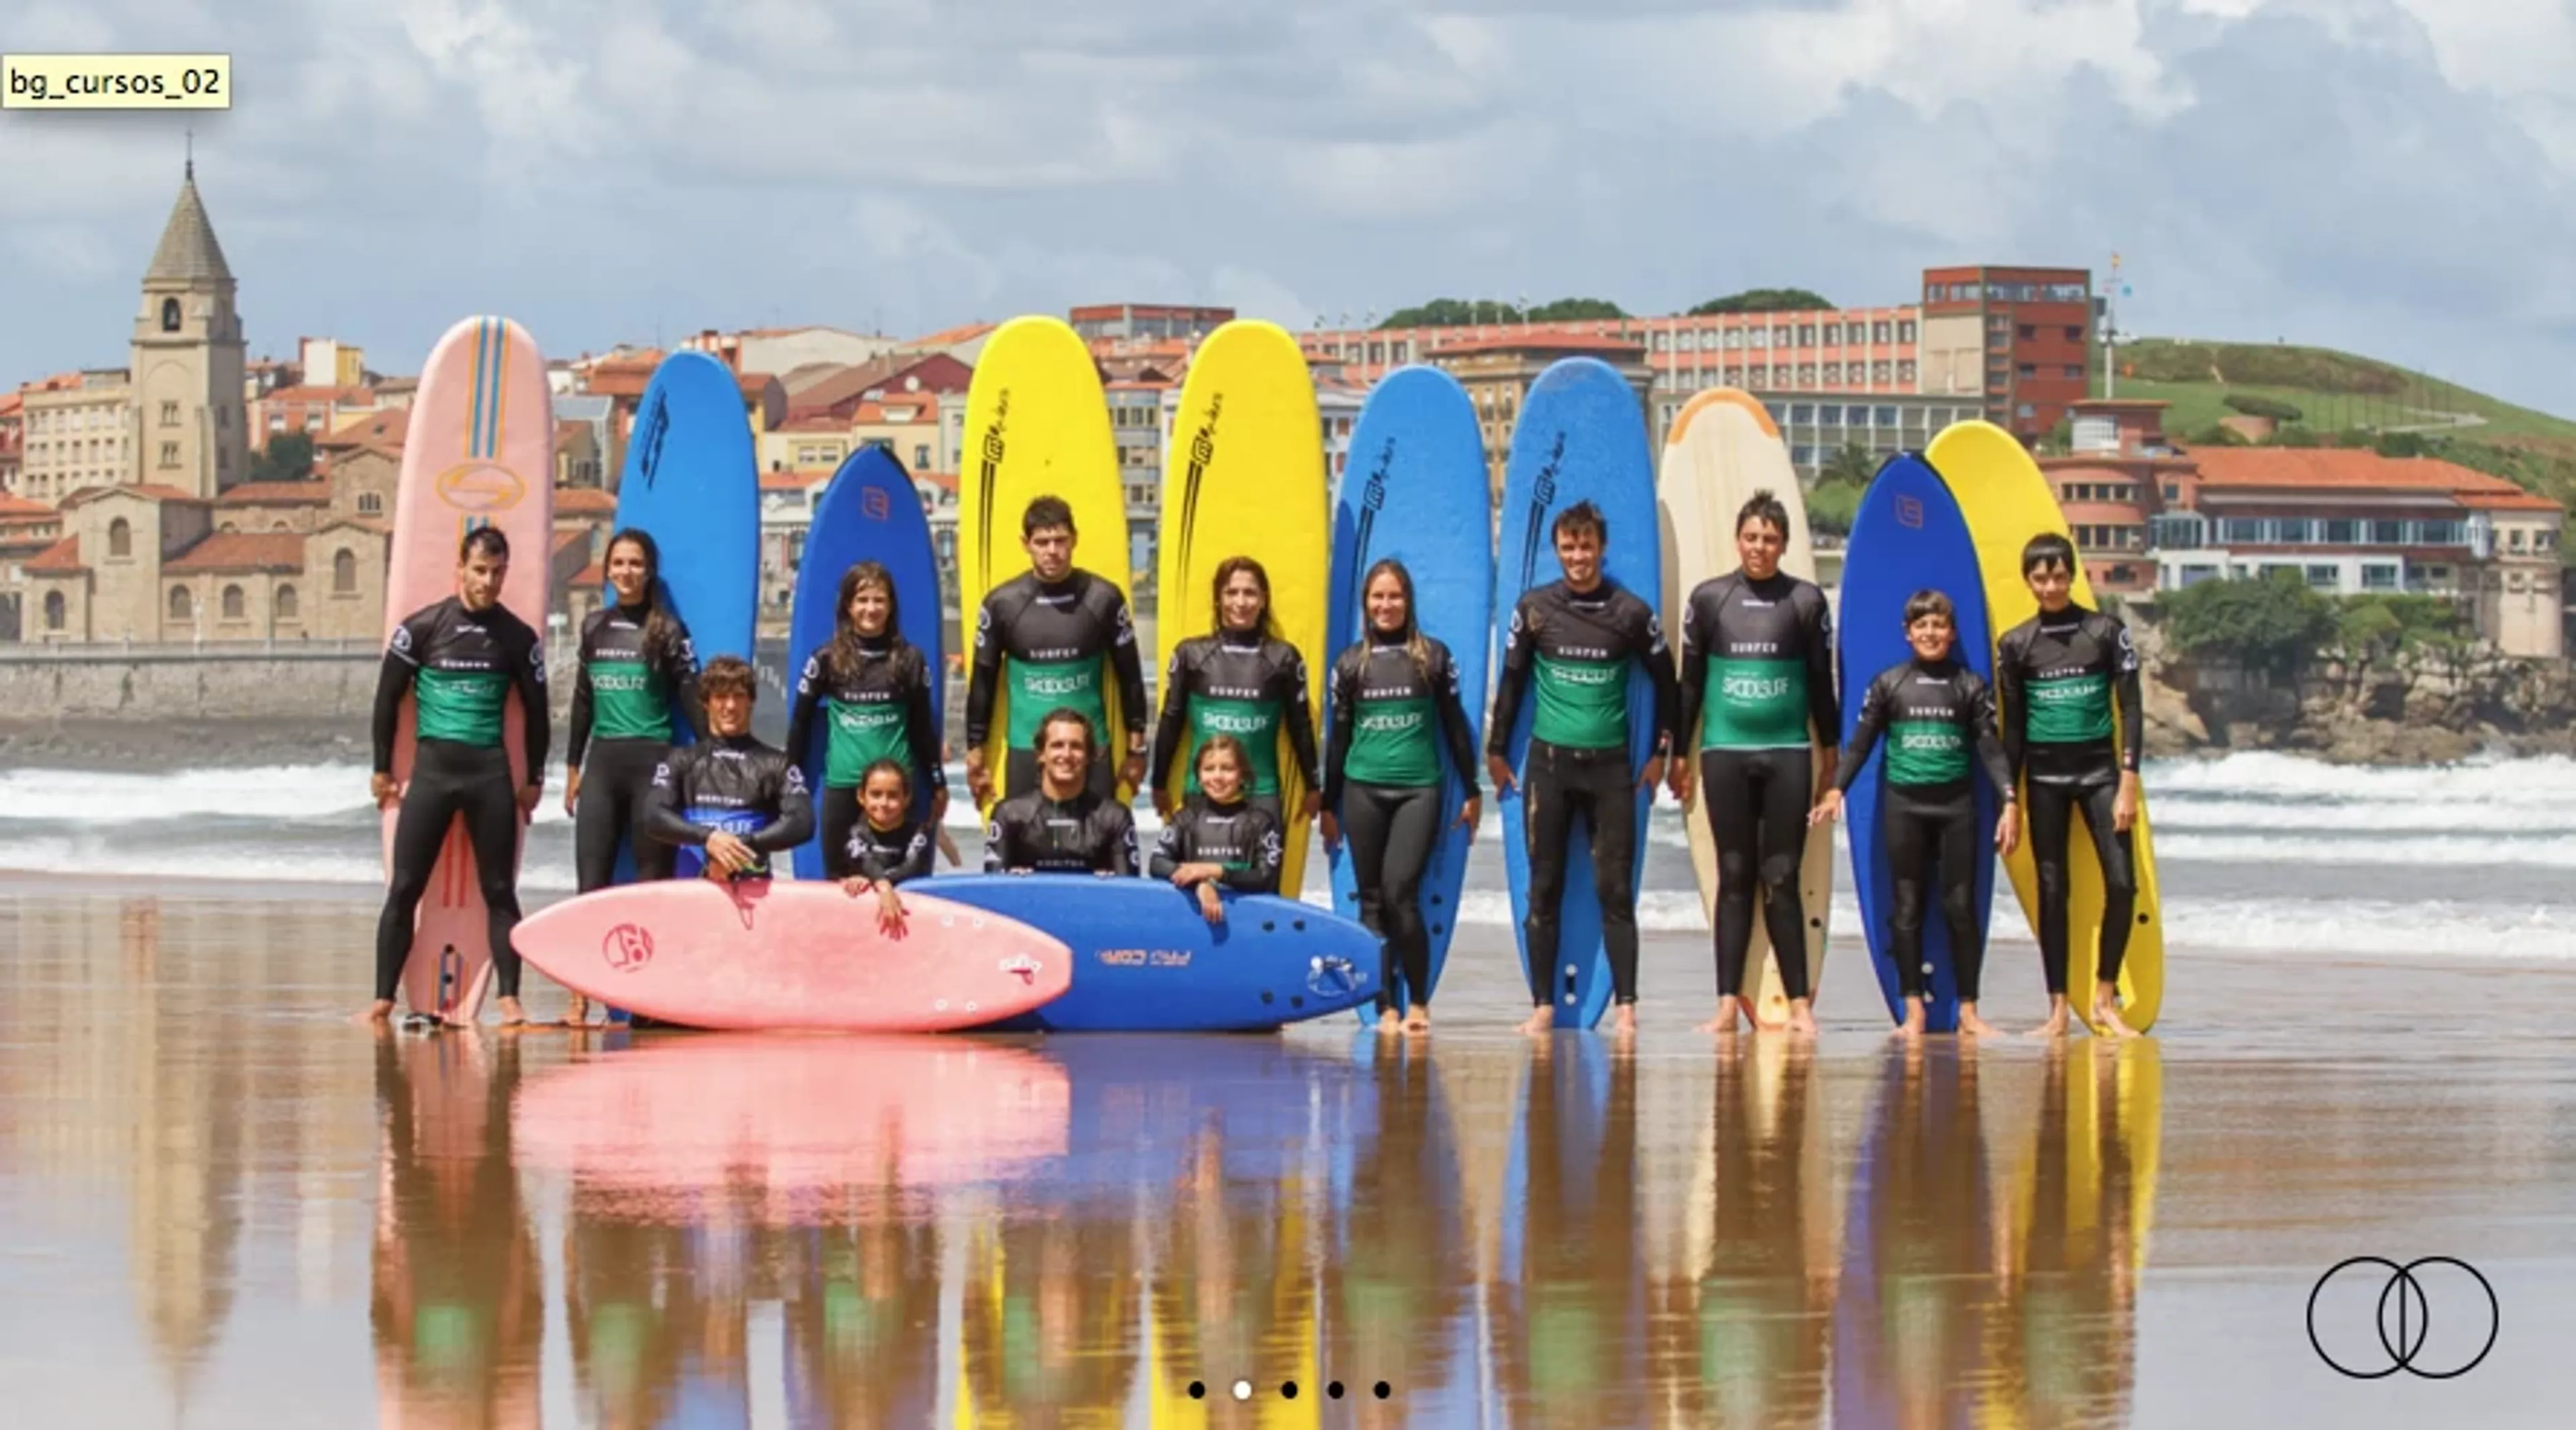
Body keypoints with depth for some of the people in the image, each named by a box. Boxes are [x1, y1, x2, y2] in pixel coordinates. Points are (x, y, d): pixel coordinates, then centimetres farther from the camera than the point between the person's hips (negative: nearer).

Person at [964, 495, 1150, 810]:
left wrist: (1136, 748, 5)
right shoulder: (1002, 603, -1)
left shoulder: (1103, 598, -2)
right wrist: (975, 754, 6)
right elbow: (983, 681, 6)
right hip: (1026, 752, 0)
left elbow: (1129, 675, 6)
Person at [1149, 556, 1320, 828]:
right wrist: (1160, 784, 10)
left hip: (1261, 794, 0)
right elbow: (1171, 722, 9)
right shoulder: (1191, 653, 4)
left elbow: (1300, 725, 9)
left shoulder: (1283, 658, 3)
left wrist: (1313, 786, 12)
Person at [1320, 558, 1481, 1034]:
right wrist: (1328, 806, 13)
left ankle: (1419, 1000, -2)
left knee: (1400, 892, -14)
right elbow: (1339, 736, 13)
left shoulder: (1433, 656, 4)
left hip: (1419, 789, -2)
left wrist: (1472, 792, 7)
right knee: (1372, 900, 1)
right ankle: (1386, 1007, 5)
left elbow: (1455, 726, 8)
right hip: (1363, 791, 2)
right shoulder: (1350, 663, 8)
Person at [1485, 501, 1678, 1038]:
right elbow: (1512, 680, 10)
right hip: (1549, 761, 1)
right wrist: (1496, 750, 10)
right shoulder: (1534, 609, 3)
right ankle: (1543, 1006, 5)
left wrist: (1661, 753, 8)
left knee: (1615, 889, -2)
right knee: (1544, 888, 2)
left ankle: (1626, 1005, -3)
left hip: (1609, 765, -1)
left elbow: (1664, 681, 10)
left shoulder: (1631, 612, 1)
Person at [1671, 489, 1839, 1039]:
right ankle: (1728, 1004, 3)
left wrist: (1831, 755, 7)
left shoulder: (1805, 600, 3)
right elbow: (1689, 681, 8)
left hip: (1787, 755, -1)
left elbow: (1822, 682, 7)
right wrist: (1679, 754, 7)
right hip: (1724, 753, 1)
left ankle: (1799, 1003, 2)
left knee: (1781, 881, -1)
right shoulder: (1709, 598, 4)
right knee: (1734, 879, 3)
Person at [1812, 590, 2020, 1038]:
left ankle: (1968, 1010, 5)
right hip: (1904, 806, 0)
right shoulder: (1888, 683, 5)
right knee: (1908, 908, 1)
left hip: (1956, 806, 0)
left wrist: (2009, 802, -7)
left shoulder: (1970, 686, 6)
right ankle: (1914, 1010, 5)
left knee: (1960, 906, 0)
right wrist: (1836, 790, -7)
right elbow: (1861, 743, 5)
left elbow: (1990, 748, 3)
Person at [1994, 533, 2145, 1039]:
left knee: (2122, 883, -11)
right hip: (2044, 778, 1)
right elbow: (2013, 728, 7)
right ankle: (2058, 1010, 4)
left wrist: (2128, 784, -8)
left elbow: (2129, 710, -2)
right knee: (2052, 891, 1)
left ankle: (2105, 1000, 1)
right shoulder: (2016, 645, 3)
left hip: (2099, 771, -1)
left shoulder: (2106, 632, 0)